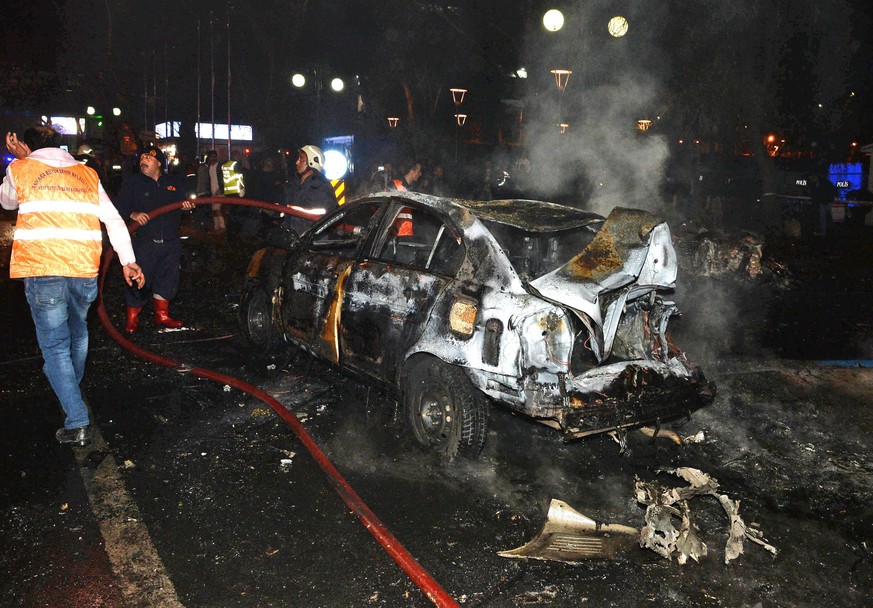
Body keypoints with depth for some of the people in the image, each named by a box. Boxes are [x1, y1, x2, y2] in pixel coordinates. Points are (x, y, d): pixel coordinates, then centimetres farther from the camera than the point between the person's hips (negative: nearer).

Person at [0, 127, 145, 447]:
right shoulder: (87, 174, 14)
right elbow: (114, 220, 10)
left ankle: (77, 422, -6)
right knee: (77, 333, 24)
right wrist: (128, 260, 11)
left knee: (55, 345, 0)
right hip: (84, 270, 4)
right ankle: (73, 392, 45)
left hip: (41, 270, -4)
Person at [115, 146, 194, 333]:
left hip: (170, 242, 4)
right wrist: (133, 214, -23)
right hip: (143, 241, -3)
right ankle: (132, 319, 10)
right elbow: (120, 207, -3)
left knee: (167, 280, 11)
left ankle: (162, 315, 26)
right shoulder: (132, 182, 4)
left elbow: (180, 209, 18)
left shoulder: (174, 182, 12)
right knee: (139, 281, -4)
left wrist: (186, 205, -6)